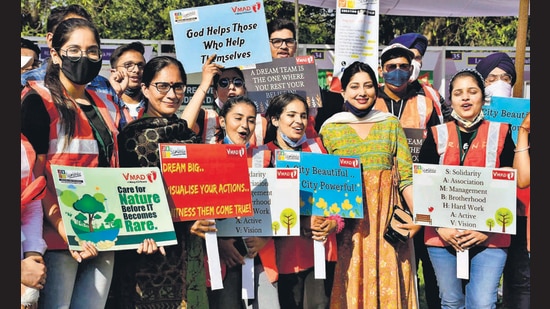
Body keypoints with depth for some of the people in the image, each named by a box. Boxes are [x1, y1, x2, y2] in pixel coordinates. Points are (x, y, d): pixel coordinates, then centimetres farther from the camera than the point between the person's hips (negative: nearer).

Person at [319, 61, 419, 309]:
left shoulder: (391, 124, 9)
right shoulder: (330, 129, 7)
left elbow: (406, 176, 2)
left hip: (387, 219, 1)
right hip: (348, 223, -1)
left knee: (388, 286, 3)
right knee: (351, 287, 3)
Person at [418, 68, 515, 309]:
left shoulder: (500, 133, 4)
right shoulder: (437, 135, 6)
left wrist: (489, 229, -9)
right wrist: (440, 227, -8)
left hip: (489, 237, -1)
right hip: (444, 235, 1)